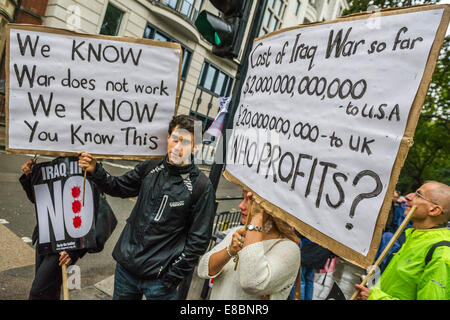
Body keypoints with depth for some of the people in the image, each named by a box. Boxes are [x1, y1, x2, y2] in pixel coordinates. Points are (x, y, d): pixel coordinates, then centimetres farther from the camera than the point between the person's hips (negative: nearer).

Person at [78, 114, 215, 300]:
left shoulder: (201, 186, -14)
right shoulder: (150, 168, -1)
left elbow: (198, 240, -11)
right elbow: (118, 188, 14)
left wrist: (172, 278, -11)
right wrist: (95, 170, -3)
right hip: (125, 266, 5)